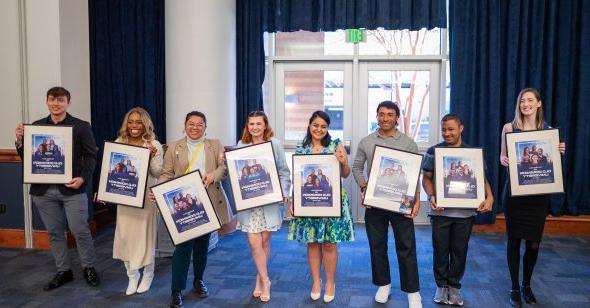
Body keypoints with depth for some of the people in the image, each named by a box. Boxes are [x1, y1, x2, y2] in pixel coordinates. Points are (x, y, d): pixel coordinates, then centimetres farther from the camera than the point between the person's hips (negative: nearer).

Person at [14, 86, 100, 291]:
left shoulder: (81, 126, -1)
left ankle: (89, 268, 19)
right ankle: (63, 271, 25)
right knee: (54, 232, 12)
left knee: (80, 230, 0)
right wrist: (20, 140, -7)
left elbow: (90, 156, -3)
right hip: (43, 190, 4)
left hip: (72, 188, -4)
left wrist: (82, 178, -16)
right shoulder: (35, 126, 9)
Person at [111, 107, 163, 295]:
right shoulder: (119, 143, 5)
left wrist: (151, 157, -23)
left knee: (144, 234, 5)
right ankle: (132, 276, 21)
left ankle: (148, 274, 25)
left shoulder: (154, 145, -5)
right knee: (125, 234, 4)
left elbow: (157, 173, -8)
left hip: (146, 196, -3)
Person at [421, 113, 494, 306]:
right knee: (440, 249, 7)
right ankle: (441, 285, 24)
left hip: (465, 211, 1)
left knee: (460, 250, 10)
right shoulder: (434, 151, 1)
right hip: (441, 210, -1)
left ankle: (454, 286, 26)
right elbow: (426, 178, 1)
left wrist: (489, 197, -11)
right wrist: (431, 197, -15)